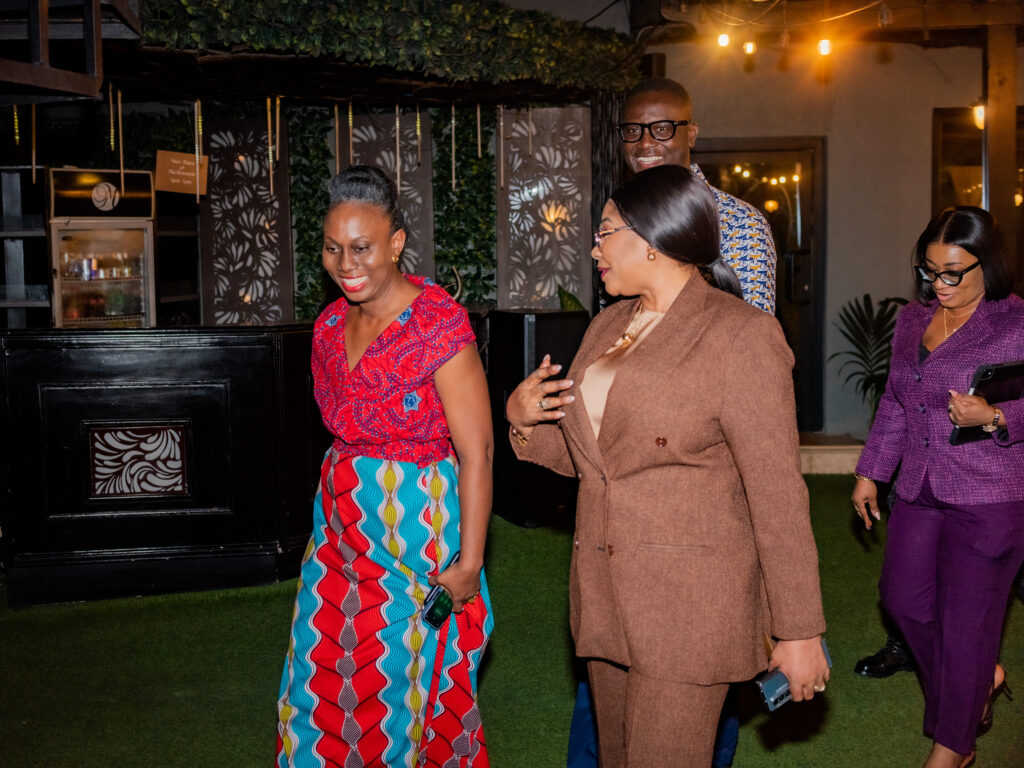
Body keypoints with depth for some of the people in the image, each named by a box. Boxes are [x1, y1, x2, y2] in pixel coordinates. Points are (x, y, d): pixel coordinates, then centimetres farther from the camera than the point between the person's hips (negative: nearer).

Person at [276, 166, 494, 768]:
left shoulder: (439, 324, -18)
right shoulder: (332, 324, 5)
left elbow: (477, 453, -19)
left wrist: (469, 563, -19)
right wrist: (335, 507, 12)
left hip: (416, 532, -7)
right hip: (341, 532, 7)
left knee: (405, 690, 7)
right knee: (322, 683, 14)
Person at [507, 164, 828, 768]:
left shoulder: (739, 337, -13)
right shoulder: (608, 327, 11)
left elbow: (778, 495, -15)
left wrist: (800, 631, -14)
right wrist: (523, 419, -2)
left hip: (690, 601, -7)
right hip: (606, 592, 8)